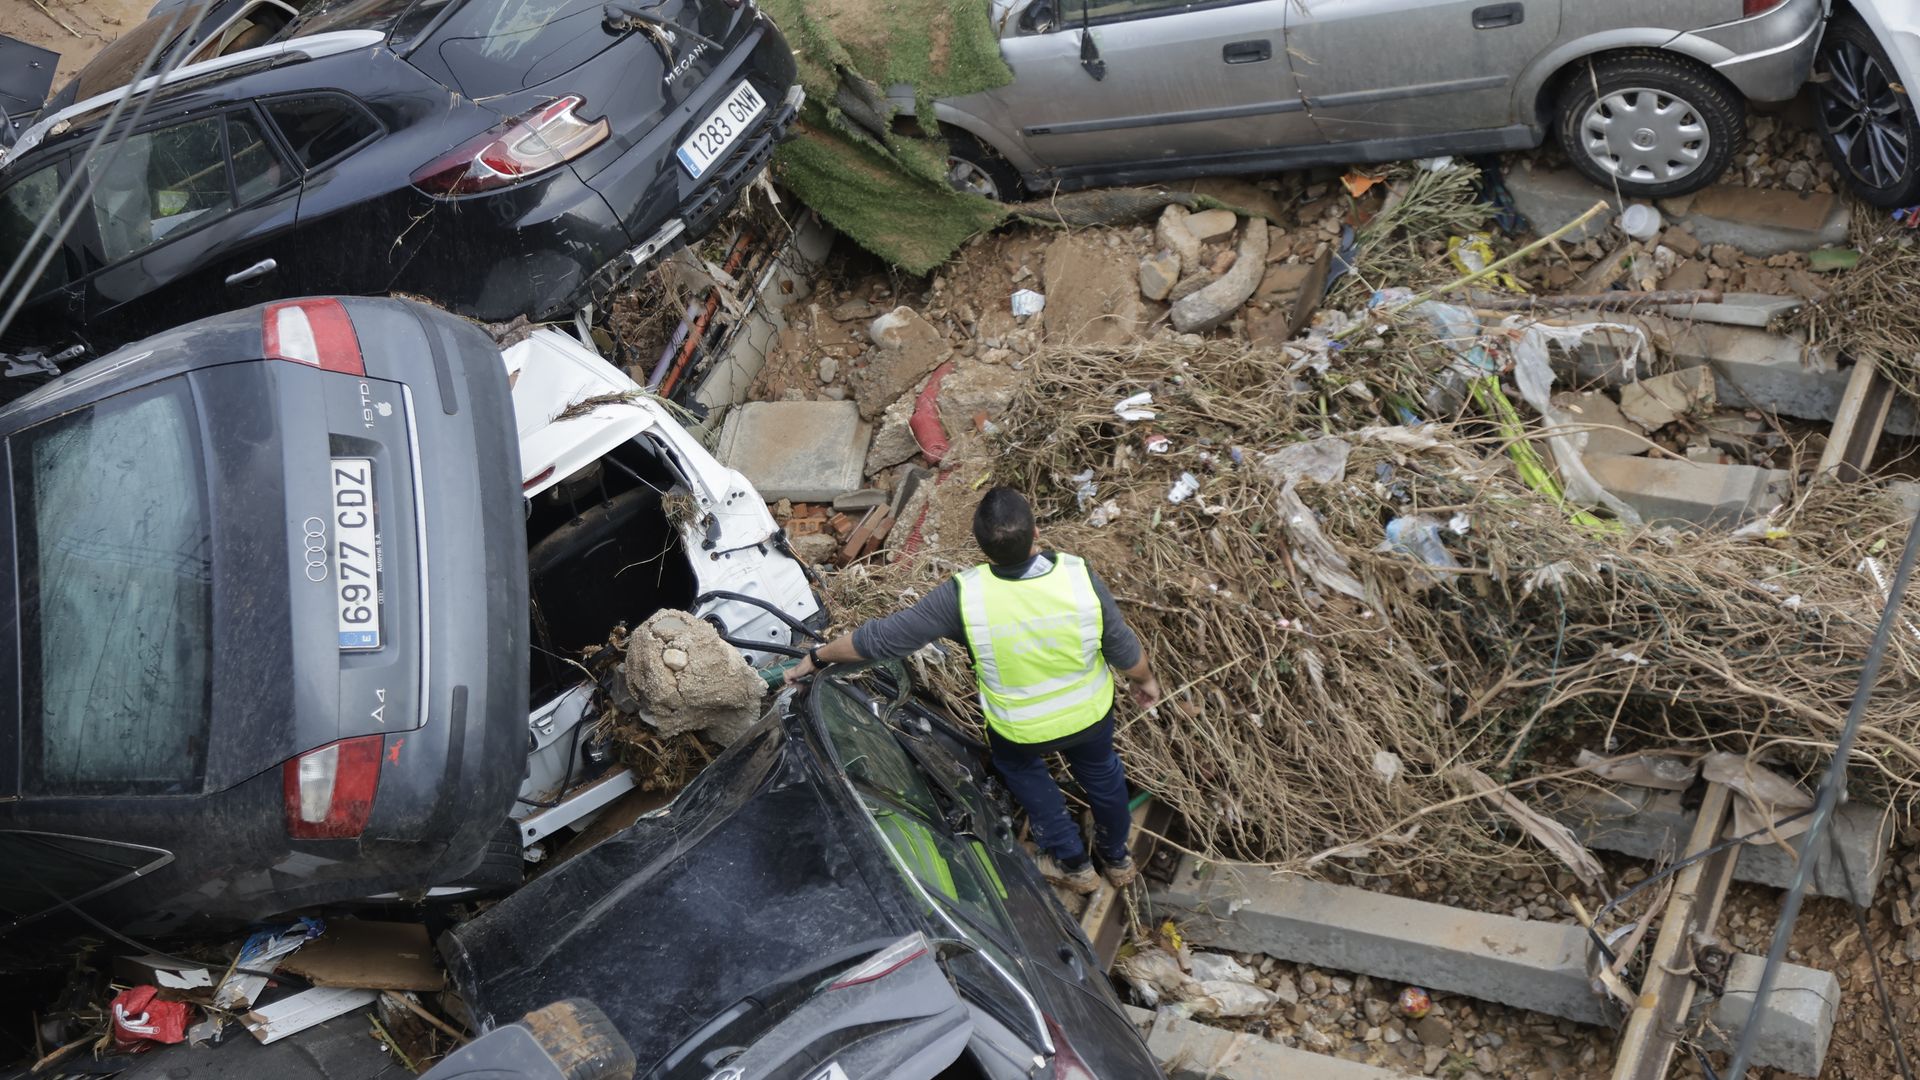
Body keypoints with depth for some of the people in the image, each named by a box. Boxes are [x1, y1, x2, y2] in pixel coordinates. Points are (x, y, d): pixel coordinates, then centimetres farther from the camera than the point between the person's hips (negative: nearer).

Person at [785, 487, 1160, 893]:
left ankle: (1073, 863, 45)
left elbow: (883, 637, -22)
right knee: (1100, 769, 32)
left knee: (1020, 766, 33)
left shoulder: (963, 596, -32)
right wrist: (1145, 681, 8)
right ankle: (1117, 858, 56)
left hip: (1018, 727, -1)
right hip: (1090, 714, 1)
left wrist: (816, 657, -5)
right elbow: (1124, 650, -15)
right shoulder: (1080, 577, -30)